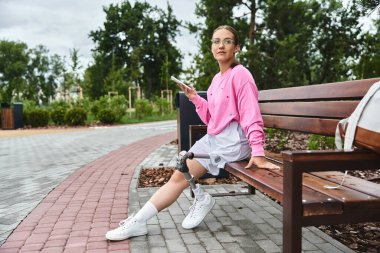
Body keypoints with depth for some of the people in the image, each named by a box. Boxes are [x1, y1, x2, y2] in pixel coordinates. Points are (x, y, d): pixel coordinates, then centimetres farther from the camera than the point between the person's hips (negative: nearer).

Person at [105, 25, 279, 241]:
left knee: (180, 176, -8)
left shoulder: (240, 74, -13)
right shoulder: (217, 78, 14)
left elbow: (252, 116, -19)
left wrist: (258, 153, -27)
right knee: (179, 176, -1)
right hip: (214, 137, 8)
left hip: (232, 141, -8)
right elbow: (211, 118, 14)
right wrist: (195, 98, 0)